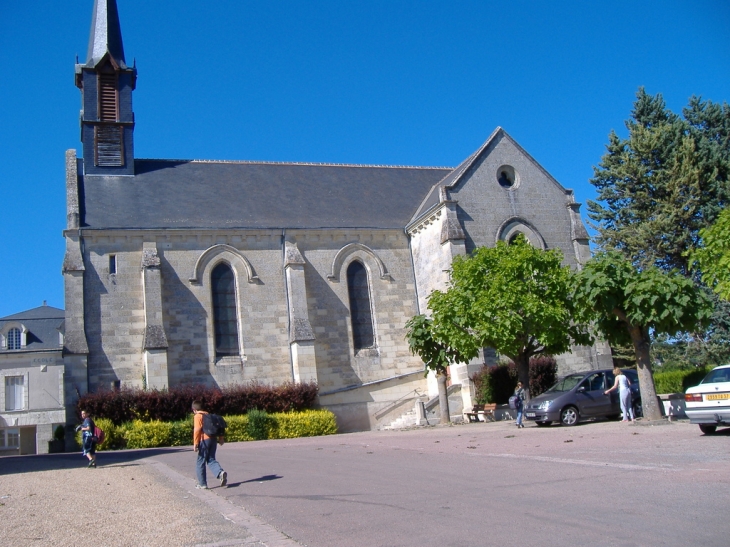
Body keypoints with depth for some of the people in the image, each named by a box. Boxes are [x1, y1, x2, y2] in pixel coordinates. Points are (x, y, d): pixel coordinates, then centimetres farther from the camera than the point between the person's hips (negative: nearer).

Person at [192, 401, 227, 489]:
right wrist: (221, 438, 22)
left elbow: (197, 430, -15)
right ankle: (220, 473, -15)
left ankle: (202, 484, 9)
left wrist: (195, 444, -15)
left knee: (200, 463, 6)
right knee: (211, 460, 12)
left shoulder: (197, 416, -3)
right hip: (213, 439, 7)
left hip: (204, 440, -6)